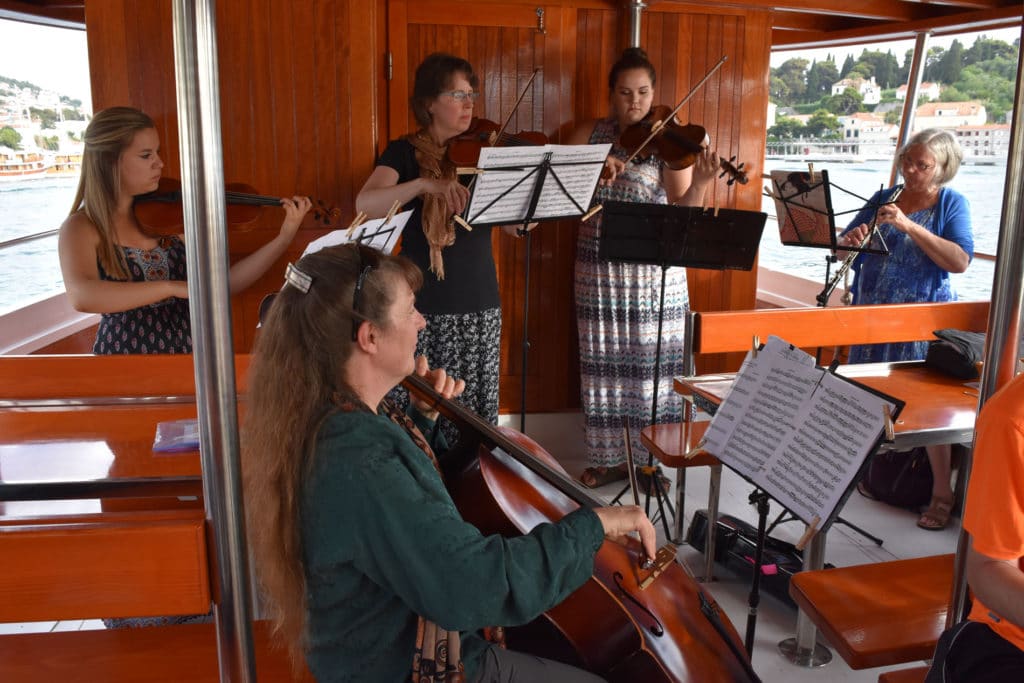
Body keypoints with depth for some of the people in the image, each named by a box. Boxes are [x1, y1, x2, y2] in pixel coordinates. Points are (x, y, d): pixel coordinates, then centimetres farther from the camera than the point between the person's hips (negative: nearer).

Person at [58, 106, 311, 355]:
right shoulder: (81, 228, -8)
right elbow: (81, 295, -27)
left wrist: (285, 237, -7)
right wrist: (173, 287, -33)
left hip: (186, 350, 3)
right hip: (125, 358, -2)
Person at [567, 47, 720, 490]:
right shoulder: (588, 135, 7)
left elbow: (682, 213, -9)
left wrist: (700, 184, -28)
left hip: (654, 274, -2)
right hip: (599, 271, 2)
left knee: (652, 365, 3)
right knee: (604, 364, 8)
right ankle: (608, 457, 22)